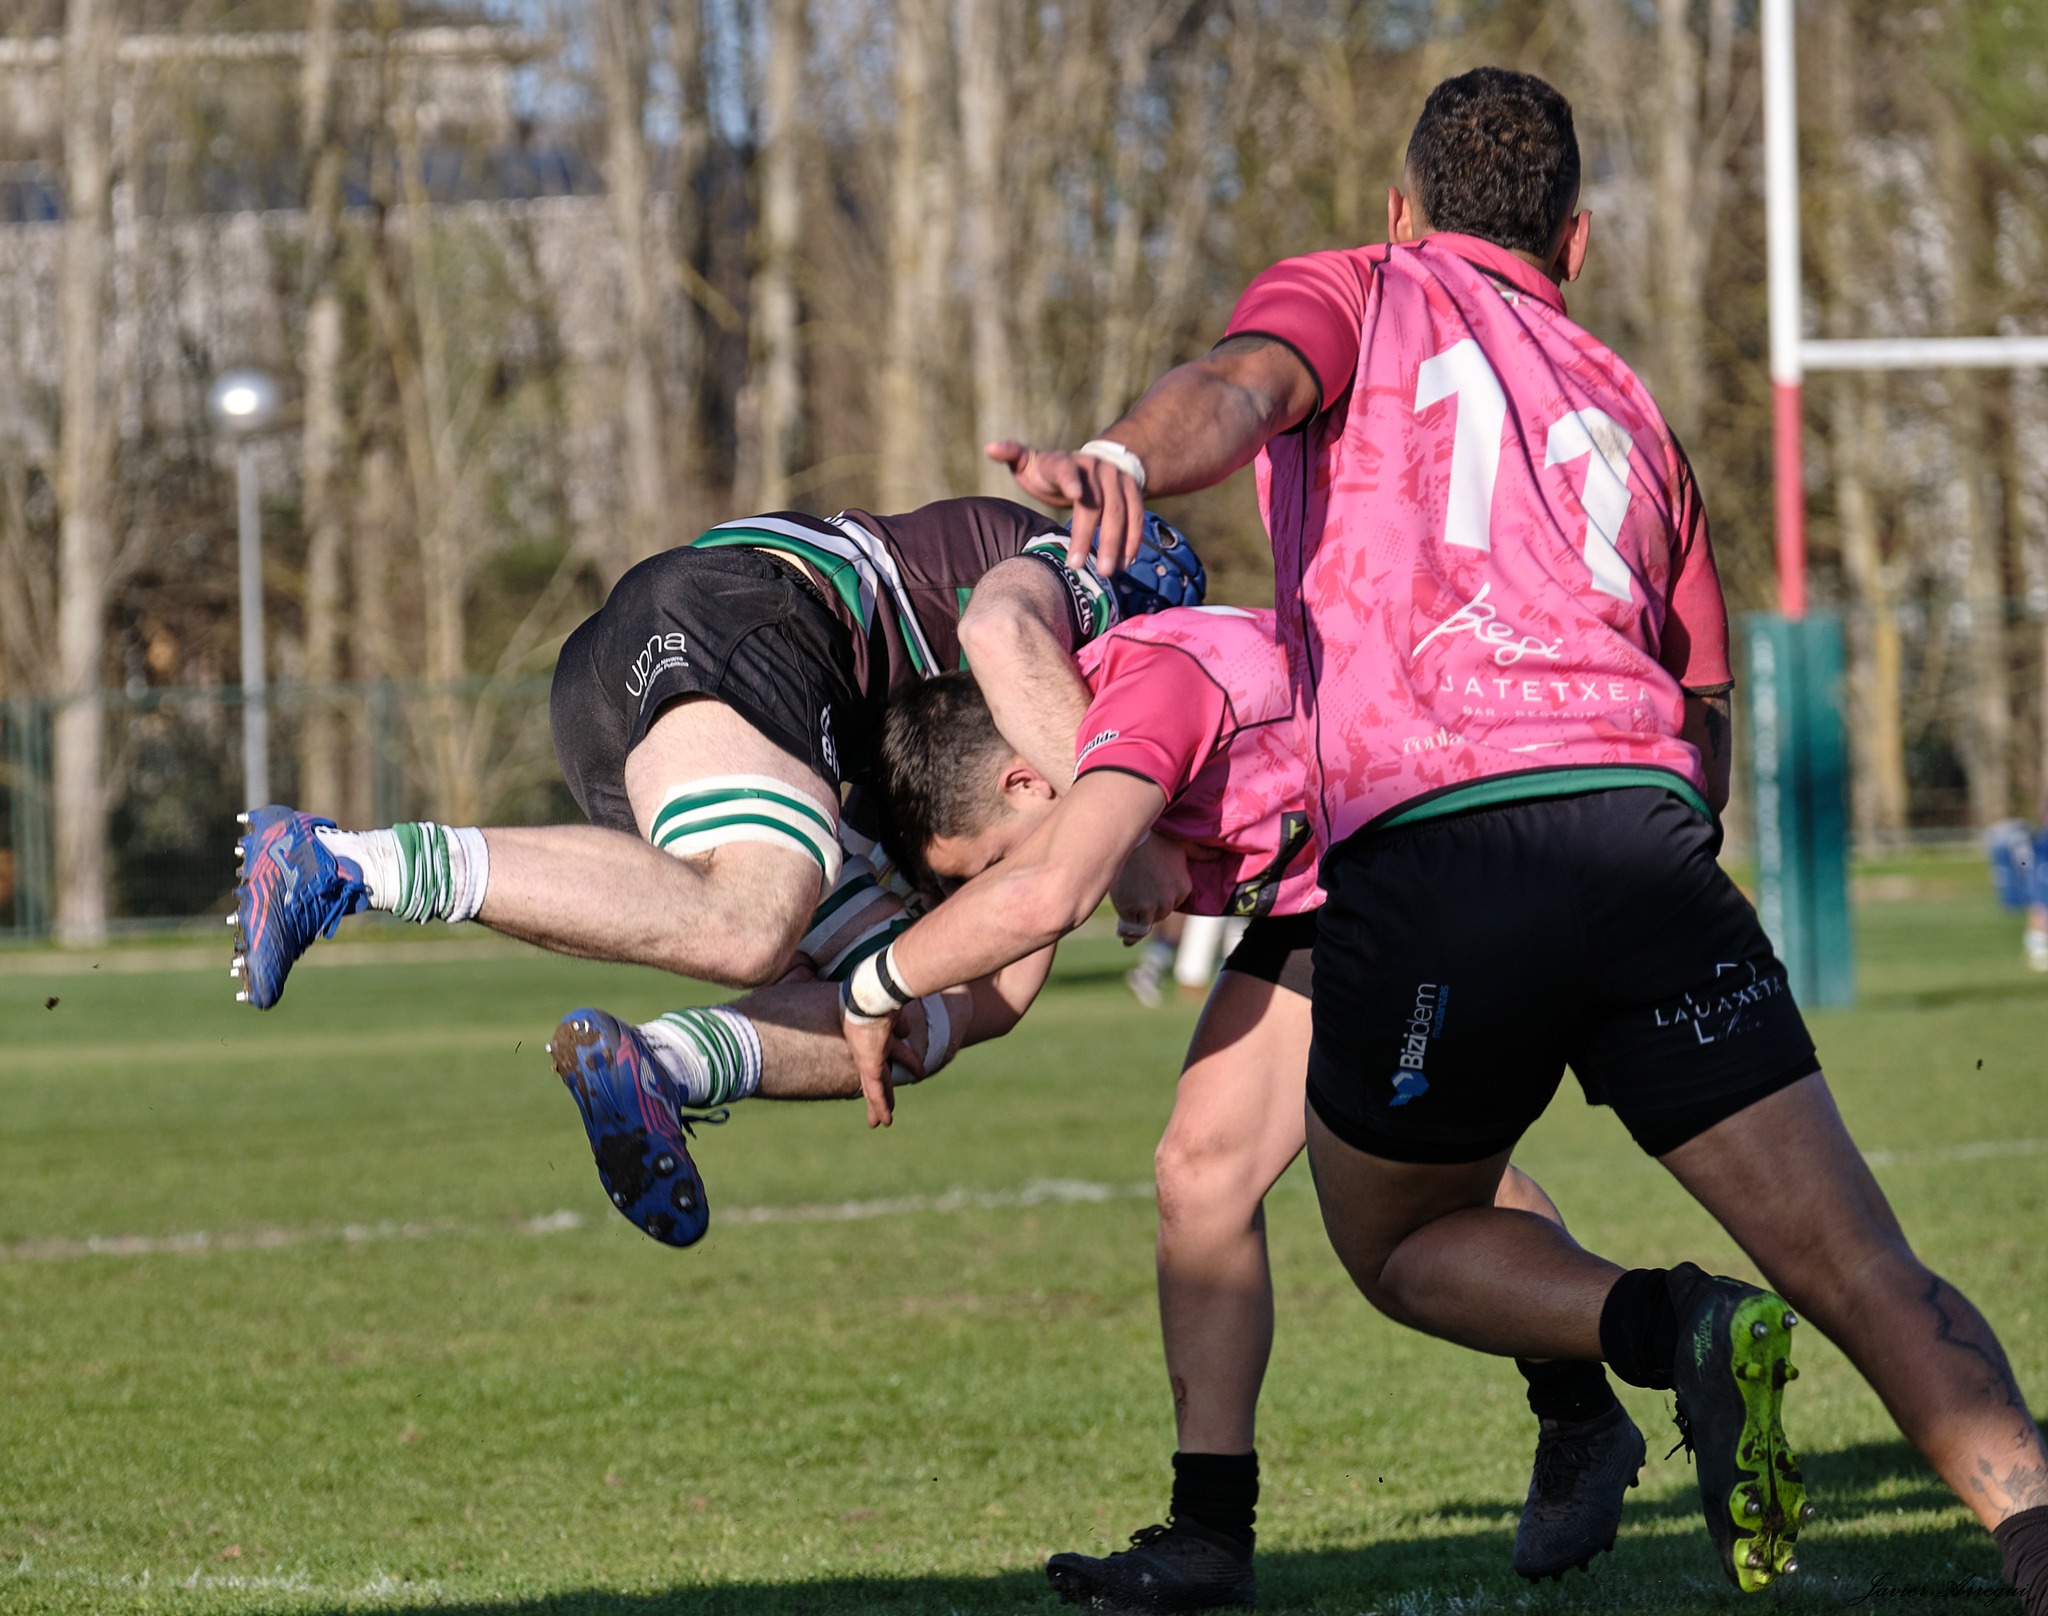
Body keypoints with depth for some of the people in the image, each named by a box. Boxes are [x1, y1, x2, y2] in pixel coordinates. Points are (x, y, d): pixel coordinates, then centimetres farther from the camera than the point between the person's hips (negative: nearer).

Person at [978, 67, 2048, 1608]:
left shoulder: (1354, 294, 18)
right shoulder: (1623, 401, 30)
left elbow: (1242, 384, -8)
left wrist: (1120, 460, -27)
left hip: (1426, 853, -3)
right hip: (1648, 834, 3)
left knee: (1399, 1241, 21)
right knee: (1869, 1274, 0)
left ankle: (1677, 1329, -6)